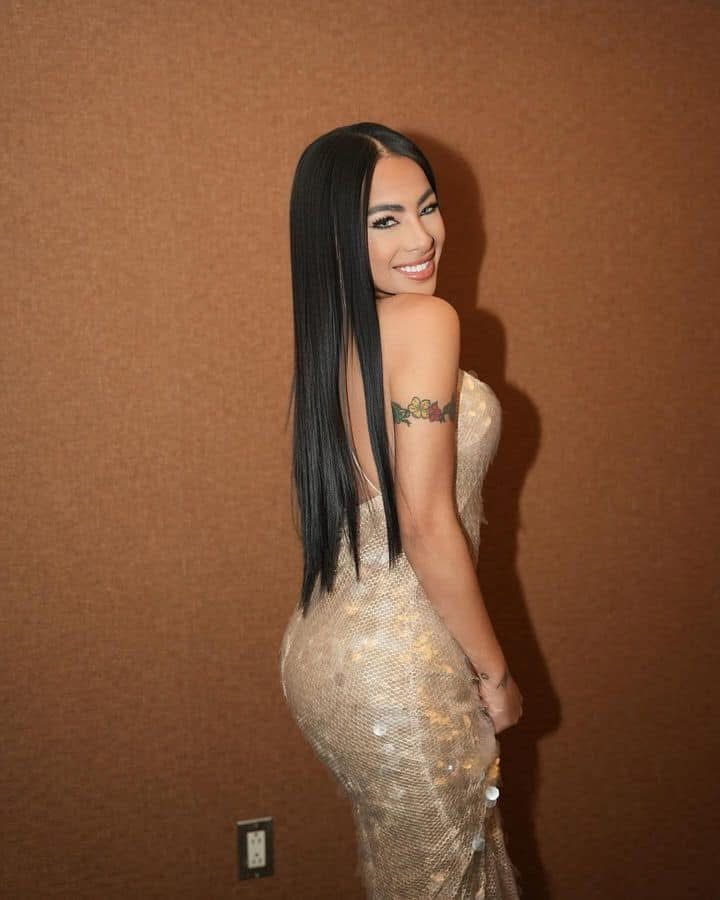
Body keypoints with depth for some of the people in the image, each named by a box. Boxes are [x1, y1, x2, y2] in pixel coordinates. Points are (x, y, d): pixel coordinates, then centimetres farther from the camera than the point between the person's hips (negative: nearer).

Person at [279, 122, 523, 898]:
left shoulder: (331, 334, 7)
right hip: (397, 667, -8)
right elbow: (426, 526, -21)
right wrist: (494, 673, -9)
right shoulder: (424, 320, -18)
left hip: (324, 645, 8)